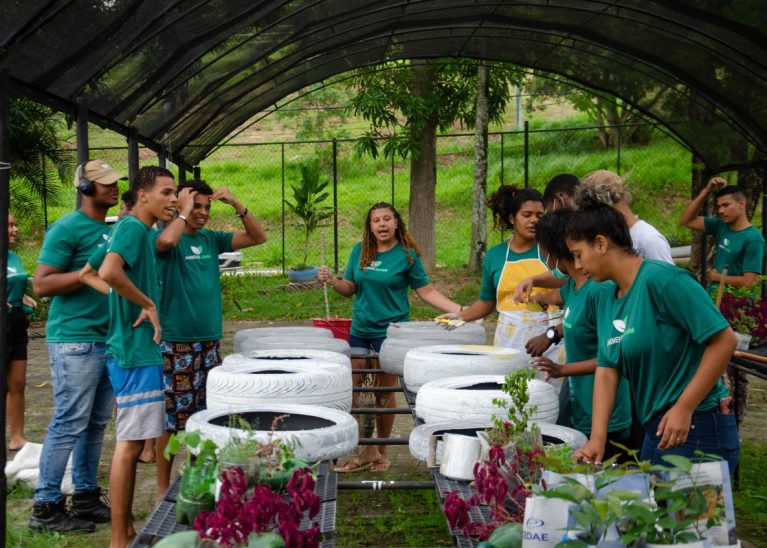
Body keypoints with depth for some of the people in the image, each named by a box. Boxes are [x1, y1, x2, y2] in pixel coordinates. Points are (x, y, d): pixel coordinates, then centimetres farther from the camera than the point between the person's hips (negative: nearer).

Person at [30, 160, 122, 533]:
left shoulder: (110, 230, 15)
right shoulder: (67, 228, -9)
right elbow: (42, 284, -15)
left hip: (107, 338, 8)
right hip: (75, 340, -8)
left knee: (96, 423, 12)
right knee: (69, 424, -5)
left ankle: (86, 496, 21)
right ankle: (46, 507, 3)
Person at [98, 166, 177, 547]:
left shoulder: (139, 230, 14)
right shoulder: (132, 227, -14)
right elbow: (108, 272, -32)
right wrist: (148, 304, -21)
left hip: (138, 350, 10)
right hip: (135, 352, -10)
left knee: (132, 442, 15)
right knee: (130, 443, -5)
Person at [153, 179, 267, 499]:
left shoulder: (211, 239, 11)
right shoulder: (171, 237, -7)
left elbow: (258, 237, 11)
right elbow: (166, 240, -32)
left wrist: (237, 205, -2)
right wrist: (184, 211, -15)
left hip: (210, 341, 6)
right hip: (175, 343, -6)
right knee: (171, 418, -1)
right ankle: (163, 490, 9)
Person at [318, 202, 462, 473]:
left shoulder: (407, 254, -5)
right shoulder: (360, 251, 6)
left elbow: (426, 291, -3)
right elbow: (350, 288, 11)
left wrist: (458, 310, -13)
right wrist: (332, 281, -9)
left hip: (391, 331, -4)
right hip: (359, 329, 4)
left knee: (384, 394, 4)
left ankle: (382, 451, 22)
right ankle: (367, 450, 16)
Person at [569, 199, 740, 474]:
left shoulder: (661, 279, -18)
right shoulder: (606, 302, 9)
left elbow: (724, 340, -20)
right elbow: (606, 370, 4)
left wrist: (684, 408, -21)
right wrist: (597, 438, -7)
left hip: (696, 430, -9)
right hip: (655, 431, 9)